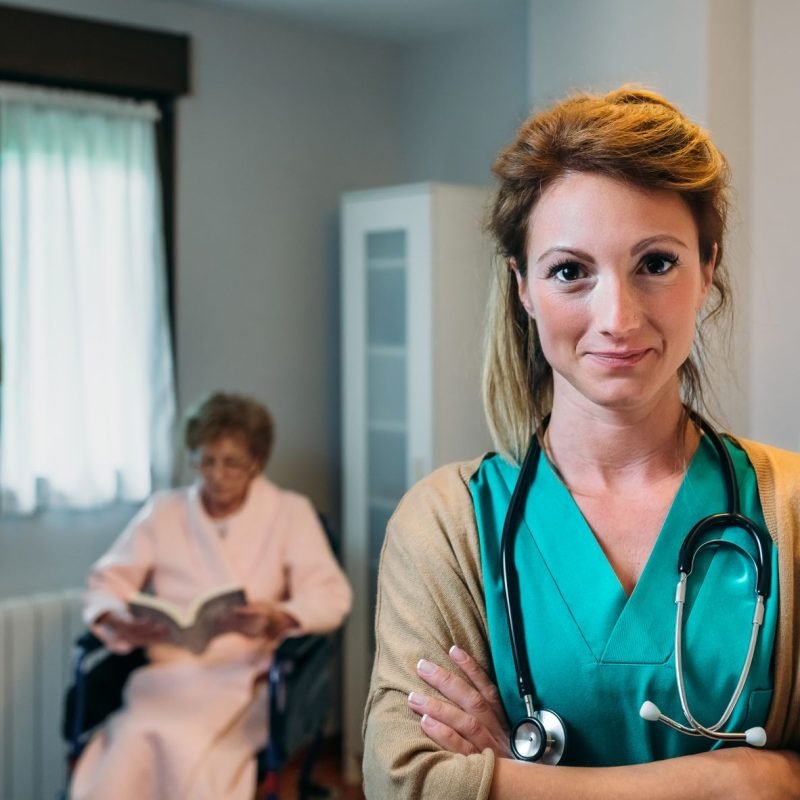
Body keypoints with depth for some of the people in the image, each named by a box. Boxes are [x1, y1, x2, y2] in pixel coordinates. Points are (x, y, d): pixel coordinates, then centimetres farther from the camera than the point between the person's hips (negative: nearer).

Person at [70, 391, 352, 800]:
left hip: (244, 679, -2)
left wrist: (276, 621, -22)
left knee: (188, 750, -34)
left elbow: (331, 598, -1)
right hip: (167, 673, 2)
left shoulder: (290, 513, 7)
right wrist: (117, 621, -11)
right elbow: (107, 582, 13)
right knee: (128, 752, -31)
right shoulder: (163, 511, 14)